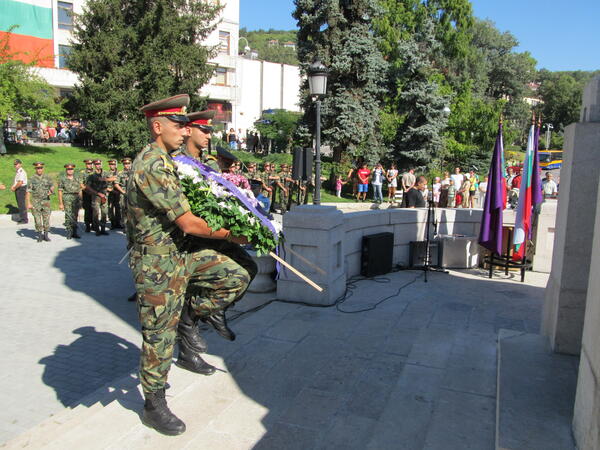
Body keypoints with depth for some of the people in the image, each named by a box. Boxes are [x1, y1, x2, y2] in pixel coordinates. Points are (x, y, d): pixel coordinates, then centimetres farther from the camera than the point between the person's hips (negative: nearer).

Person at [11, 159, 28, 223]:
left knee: (22, 204, -7)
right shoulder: (17, 171, 16)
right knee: (20, 204, 13)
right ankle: (22, 218, 20)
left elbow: (20, 182, -23)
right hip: (17, 189, 10)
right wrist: (13, 186, 5)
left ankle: (24, 219, -3)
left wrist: (14, 188, -12)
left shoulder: (21, 172, -16)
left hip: (21, 188, -10)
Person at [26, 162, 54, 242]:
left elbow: (52, 186, 13)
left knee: (46, 219, 1)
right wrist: (29, 203, -9)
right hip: (35, 202, -1)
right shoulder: (32, 179, -2)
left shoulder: (47, 178, 5)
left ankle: (46, 235, 11)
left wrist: (51, 190, -12)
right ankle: (40, 235, 12)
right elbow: (28, 192, -3)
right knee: (37, 220, 1)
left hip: (46, 201, 2)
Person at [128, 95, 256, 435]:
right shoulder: (152, 166, -21)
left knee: (242, 270, 1)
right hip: (158, 260, -9)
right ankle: (154, 407, 24)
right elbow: (189, 223, -23)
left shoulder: (166, 162, 11)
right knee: (160, 334, 4)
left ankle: (190, 315, 15)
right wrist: (229, 235, -9)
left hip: (183, 251, 9)